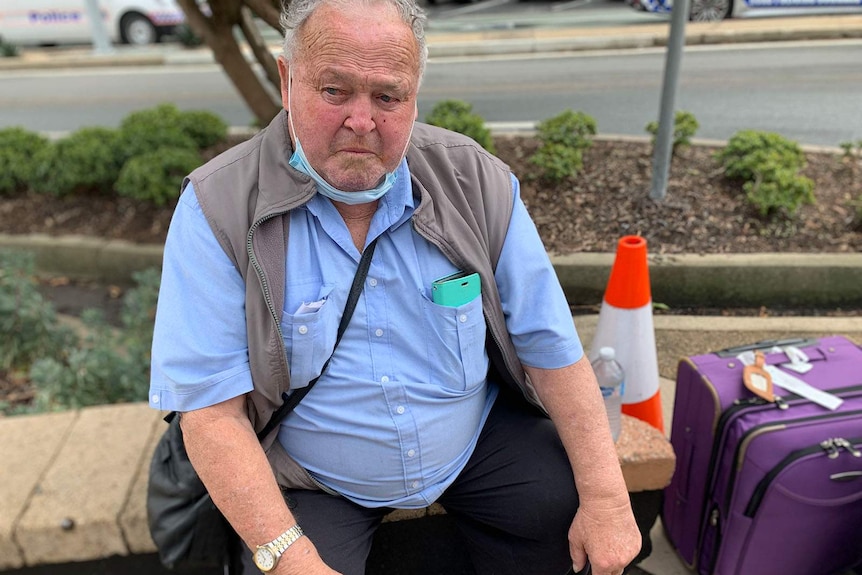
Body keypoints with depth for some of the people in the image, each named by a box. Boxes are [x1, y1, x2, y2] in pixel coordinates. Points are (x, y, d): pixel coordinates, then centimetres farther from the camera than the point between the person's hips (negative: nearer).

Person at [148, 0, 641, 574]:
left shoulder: (475, 181, -11)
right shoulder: (216, 209, -17)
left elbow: (550, 342, -8)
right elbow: (212, 412, -17)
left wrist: (606, 496, -10)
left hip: (479, 441, 3)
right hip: (311, 484, -1)